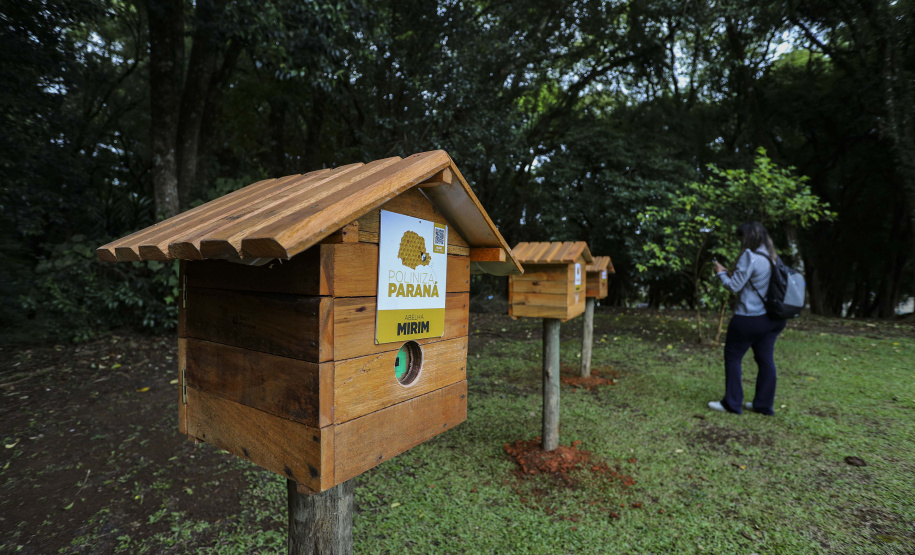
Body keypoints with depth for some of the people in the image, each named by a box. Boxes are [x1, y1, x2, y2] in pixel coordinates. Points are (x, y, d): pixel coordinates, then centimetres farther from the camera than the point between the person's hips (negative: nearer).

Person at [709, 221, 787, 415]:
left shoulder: (749, 256, -16)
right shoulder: (773, 257, 9)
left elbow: (735, 286, -14)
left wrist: (721, 273, 2)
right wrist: (731, 273, 14)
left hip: (749, 319, -8)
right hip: (772, 319, 8)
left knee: (732, 357, 5)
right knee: (766, 360, 12)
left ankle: (732, 403, 11)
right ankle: (764, 404, 20)